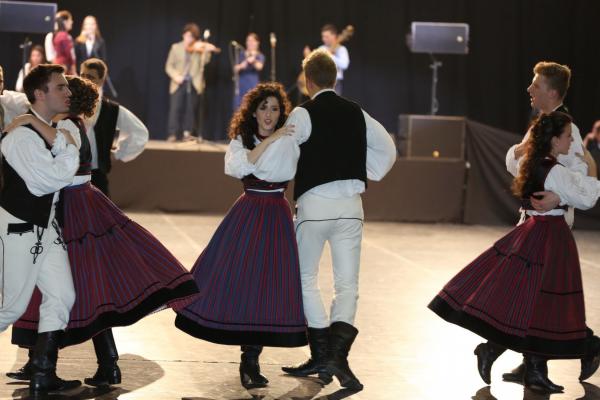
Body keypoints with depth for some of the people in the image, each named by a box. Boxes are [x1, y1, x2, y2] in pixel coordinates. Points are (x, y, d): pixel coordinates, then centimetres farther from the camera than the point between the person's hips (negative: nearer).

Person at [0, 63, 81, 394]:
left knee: (62, 297, 5)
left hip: (47, 226, 9)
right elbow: (55, 177, -25)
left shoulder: (55, 128, 6)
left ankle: (43, 376, 12)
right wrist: (68, 147, -11)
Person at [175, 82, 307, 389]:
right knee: (237, 278, -3)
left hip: (277, 217, -1)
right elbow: (238, 166, -14)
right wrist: (269, 141, -20)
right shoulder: (240, 141, 7)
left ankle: (250, 362, 8)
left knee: (270, 283, -5)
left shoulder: (290, 141, 3)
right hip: (247, 214, 1)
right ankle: (249, 361, 14)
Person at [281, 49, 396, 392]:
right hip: (350, 203, 4)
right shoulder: (356, 113, 9)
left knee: (306, 279, 13)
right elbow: (388, 149, 13)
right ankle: (338, 356, -11)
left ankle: (321, 355, 10)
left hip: (315, 203, -3)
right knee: (348, 285, 5)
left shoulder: (304, 113, -7)